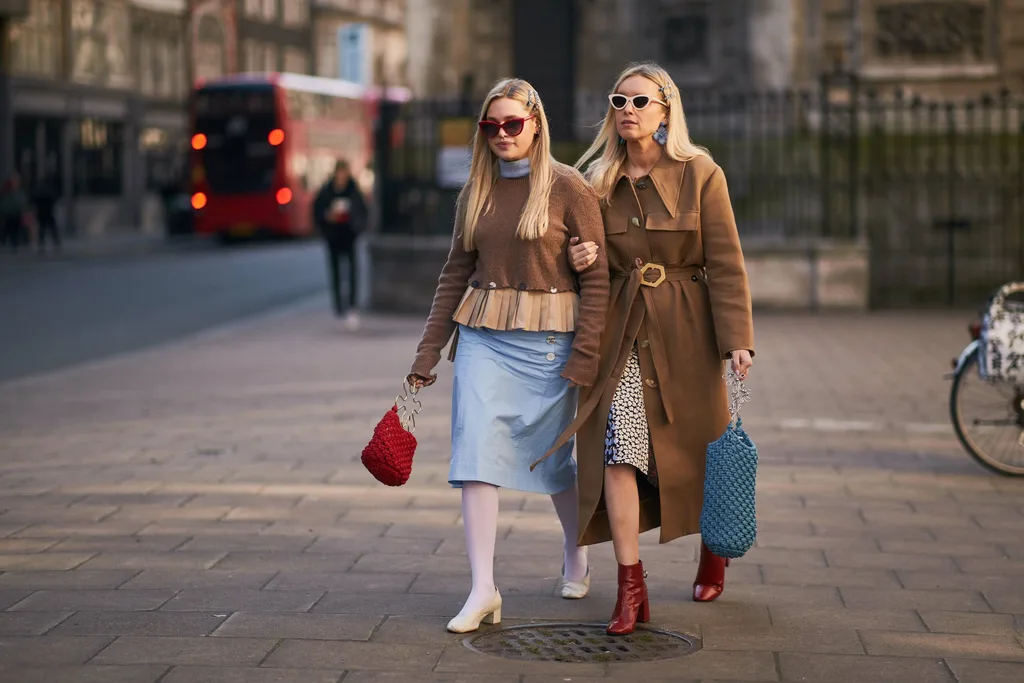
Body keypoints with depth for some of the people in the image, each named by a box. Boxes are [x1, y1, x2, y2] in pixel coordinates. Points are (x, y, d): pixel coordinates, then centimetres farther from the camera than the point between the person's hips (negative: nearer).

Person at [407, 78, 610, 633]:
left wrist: (585, 356, -12)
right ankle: (483, 590, -9)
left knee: (550, 456, 9)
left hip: (547, 341, -3)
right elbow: (455, 273, 14)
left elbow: (596, 277, -6)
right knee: (477, 451, -9)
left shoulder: (568, 188, -5)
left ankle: (575, 553, 38)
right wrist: (427, 353, 11)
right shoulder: (475, 191, 9)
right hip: (482, 338, 3)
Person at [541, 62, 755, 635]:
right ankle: (632, 588, -9)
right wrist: (586, 259, -5)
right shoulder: (599, 179, 7)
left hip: (683, 329, -2)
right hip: (621, 330, 2)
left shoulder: (700, 175, -4)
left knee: (695, 449, 11)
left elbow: (725, 263, -6)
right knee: (618, 447, -12)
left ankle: (715, 548, 40)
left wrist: (737, 340, -13)